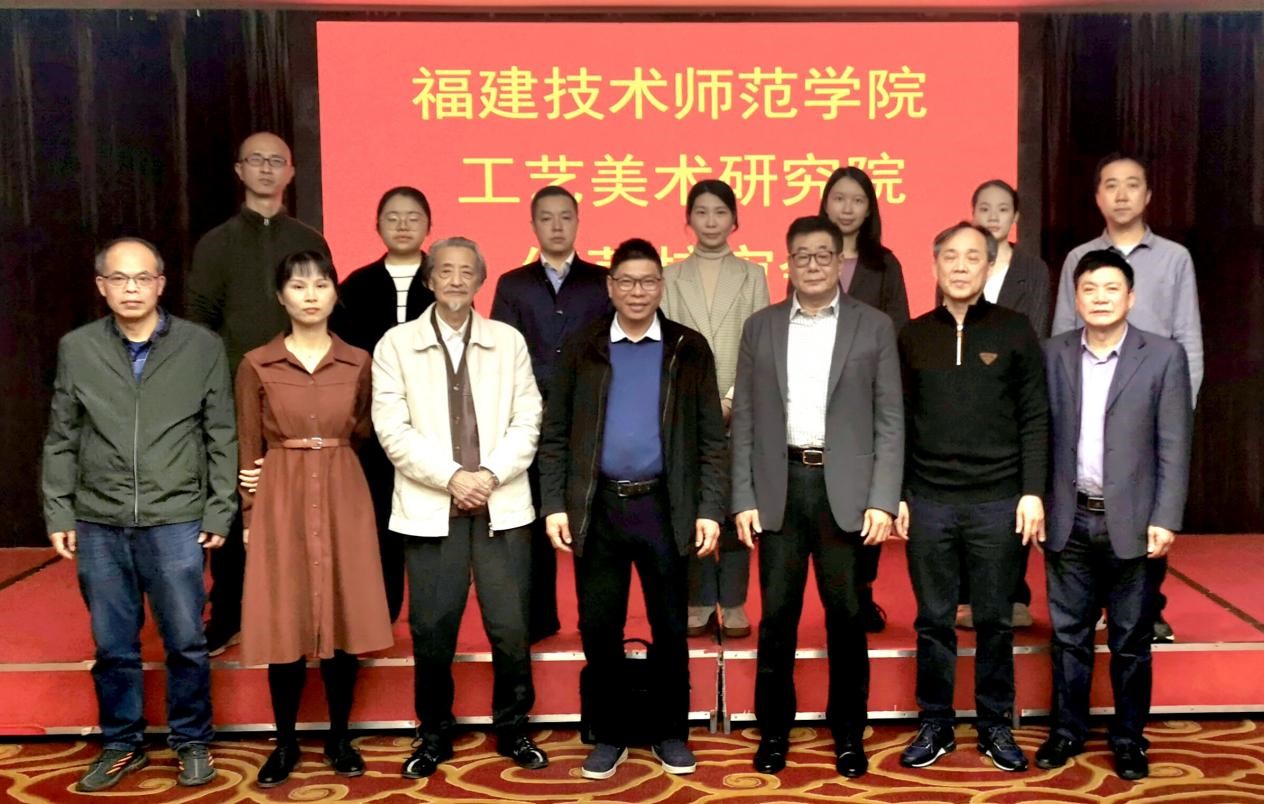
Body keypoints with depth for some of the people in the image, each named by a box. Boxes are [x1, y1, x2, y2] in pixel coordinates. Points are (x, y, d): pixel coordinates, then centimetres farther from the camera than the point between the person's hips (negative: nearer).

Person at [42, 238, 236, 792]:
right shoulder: (75, 349, 5)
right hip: (98, 526, 2)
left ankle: (192, 742, 24)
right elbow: (61, 441, 9)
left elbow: (222, 438, 2)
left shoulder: (202, 347, -1)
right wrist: (58, 513, 6)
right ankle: (121, 745, 28)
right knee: (113, 647, 12)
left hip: (175, 523, -2)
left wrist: (219, 512, -1)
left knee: (185, 643, 5)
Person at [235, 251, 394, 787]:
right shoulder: (256, 365, 1)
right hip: (281, 500, -1)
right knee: (283, 622, 2)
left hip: (343, 499, 1)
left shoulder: (359, 363, 4)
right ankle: (285, 744, 17)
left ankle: (339, 739, 18)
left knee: (343, 618, 4)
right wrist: (249, 516, 1)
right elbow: (248, 448, 4)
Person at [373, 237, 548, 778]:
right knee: (432, 632, 4)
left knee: (511, 628, 2)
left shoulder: (509, 341, 8)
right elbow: (392, 430, -5)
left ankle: (513, 729, 21)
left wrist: (491, 475, -12)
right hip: (430, 510, -1)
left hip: (503, 507, 1)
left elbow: (527, 422, 2)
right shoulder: (396, 344, 4)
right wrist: (451, 477, -13)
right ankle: (434, 735, 22)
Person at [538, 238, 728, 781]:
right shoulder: (581, 348, 5)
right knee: (598, 628, 7)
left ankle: (672, 735, 23)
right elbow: (555, 434, 4)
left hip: (664, 507, 0)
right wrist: (554, 504, -4)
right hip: (596, 507, 1)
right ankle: (608, 736, 22)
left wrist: (710, 509, -5)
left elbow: (712, 438, 2)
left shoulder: (690, 349, 4)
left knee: (670, 628, 8)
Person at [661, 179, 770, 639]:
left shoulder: (752, 276, 8)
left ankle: (734, 603, 9)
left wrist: (731, 400, -10)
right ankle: (700, 601, 11)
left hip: (740, 410, 0)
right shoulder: (670, 278, 9)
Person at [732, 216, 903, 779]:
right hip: (780, 486, 1)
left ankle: (848, 731, 21)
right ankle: (774, 729, 20)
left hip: (846, 488, -1)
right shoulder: (760, 327, 8)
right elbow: (745, 419, 6)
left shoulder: (874, 327, 4)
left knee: (845, 615, 7)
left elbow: (890, 420, 1)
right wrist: (744, 499, -1)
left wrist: (882, 500, -7)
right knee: (777, 616, 6)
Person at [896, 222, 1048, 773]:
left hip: (999, 502, -1)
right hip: (929, 502, 1)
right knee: (933, 620, 8)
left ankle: (995, 726, 21)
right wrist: (895, 494, 3)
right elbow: (900, 422, 7)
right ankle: (935, 724, 20)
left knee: (995, 621, 7)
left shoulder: (1015, 331, 2)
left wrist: (1033, 491, -6)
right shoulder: (913, 336, 6)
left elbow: (1035, 419, 1)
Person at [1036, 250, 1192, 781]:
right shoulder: (1055, 355, 4)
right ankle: (1068, 730, 25)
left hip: (1131, 522, -2)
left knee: (1131, 639, 9)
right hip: (1069, 519, 2)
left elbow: (1173, 447, -4)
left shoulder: (1163, 356, -2)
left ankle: (1128, 738, 23)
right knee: (1069, 633, 11)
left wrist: (1165, 519, -9)